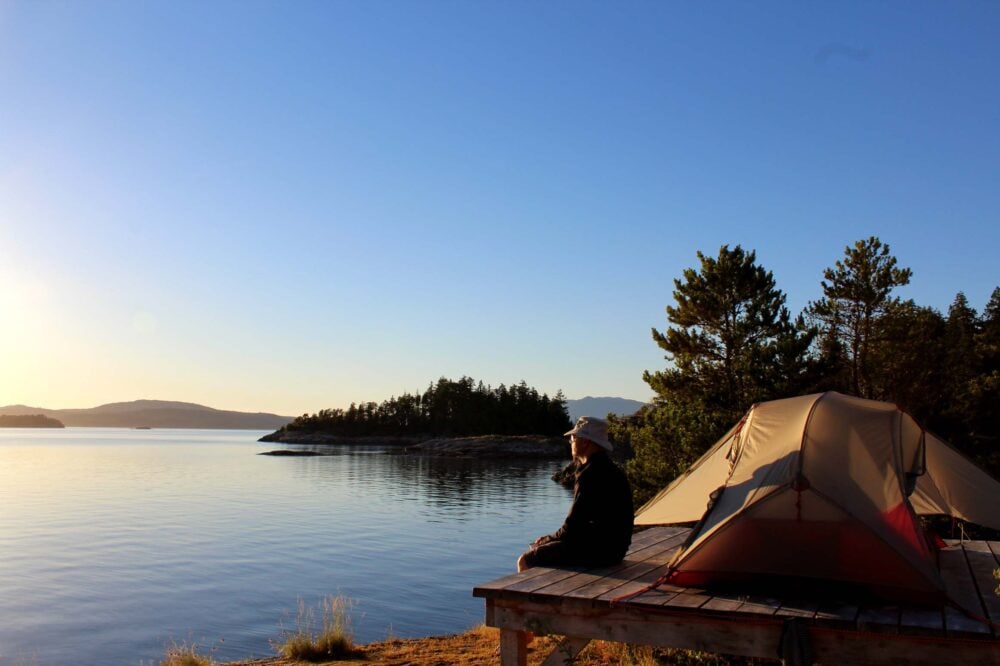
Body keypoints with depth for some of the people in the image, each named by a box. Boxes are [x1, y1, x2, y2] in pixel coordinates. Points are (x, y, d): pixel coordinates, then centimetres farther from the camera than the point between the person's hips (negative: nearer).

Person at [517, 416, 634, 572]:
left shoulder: (591, 474, -19)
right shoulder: (610, 469, 12)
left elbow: (571, 529, -17)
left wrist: (547, 540, -1)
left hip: (596, 551, -10)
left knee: (525, 561, -5)